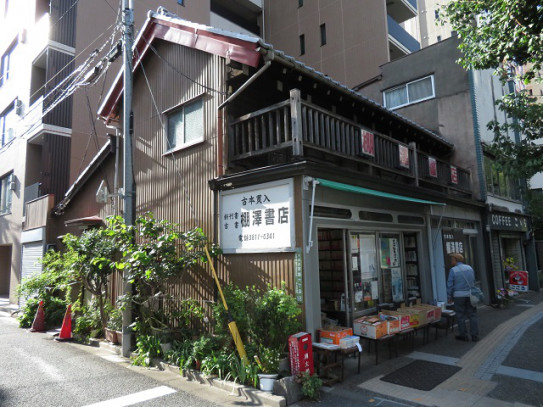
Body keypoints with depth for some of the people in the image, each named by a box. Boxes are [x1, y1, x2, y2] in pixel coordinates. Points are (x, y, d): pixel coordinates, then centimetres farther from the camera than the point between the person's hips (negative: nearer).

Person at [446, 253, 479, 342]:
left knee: (460, 316, 6)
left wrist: (449, 297, 0)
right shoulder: (469, 268, 5)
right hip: (470, 295, 4)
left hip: (459, 295, -4)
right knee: (473, 315, 8)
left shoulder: (453, 270, -10)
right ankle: (475, 336, 10)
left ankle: (463, 335, 12)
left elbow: (450, 284, -9)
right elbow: (473, 281, 10)